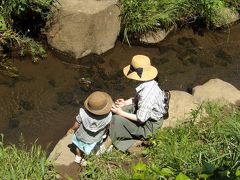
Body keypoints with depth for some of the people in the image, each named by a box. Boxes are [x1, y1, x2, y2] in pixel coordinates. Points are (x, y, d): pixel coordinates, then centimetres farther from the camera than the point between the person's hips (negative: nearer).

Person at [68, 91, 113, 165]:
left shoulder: (83, 113, -41)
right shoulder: (108, 116, -38)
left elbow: (77, 124, -20)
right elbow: (106, 127, -16)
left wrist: (72, 129, 4)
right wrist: (103, 134, 8)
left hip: (81, 136, -1)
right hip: (95, 139, 1)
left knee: (79, 145, 33)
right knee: (89, 148, 32)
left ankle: (78, 158, 60)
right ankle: (84, 160, 58)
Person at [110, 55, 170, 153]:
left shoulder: (147, 95, -38)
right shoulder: (148, 82, -12)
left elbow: (140, 118, -28)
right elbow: (138, 98, 8)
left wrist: (121, 113, -21)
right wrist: (125, 103, -5)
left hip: (149, 123, -9)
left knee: (117, 119, -13)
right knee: (116, 108, 4)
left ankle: (112, 140, 13)